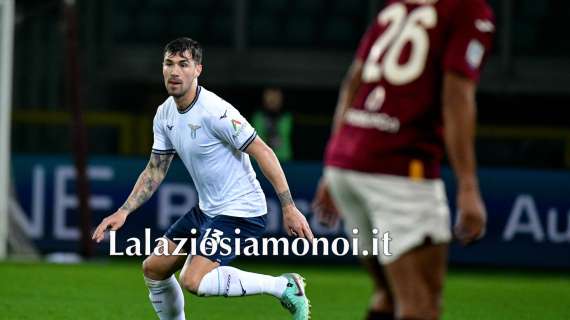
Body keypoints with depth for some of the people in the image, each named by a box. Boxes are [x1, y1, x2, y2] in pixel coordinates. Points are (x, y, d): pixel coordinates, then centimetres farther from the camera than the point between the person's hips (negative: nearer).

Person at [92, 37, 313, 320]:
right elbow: (155, 171, 14)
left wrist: (289, 208, -22)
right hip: (207, 210, 9)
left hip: (240, 211, -9)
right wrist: (123, 212, 3)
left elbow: (263, 153, -20)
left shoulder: (215, 111, -22)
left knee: (193, 281, -23)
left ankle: (284, 287, -13)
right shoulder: (164, 114, 4)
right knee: (153, 269, 12)